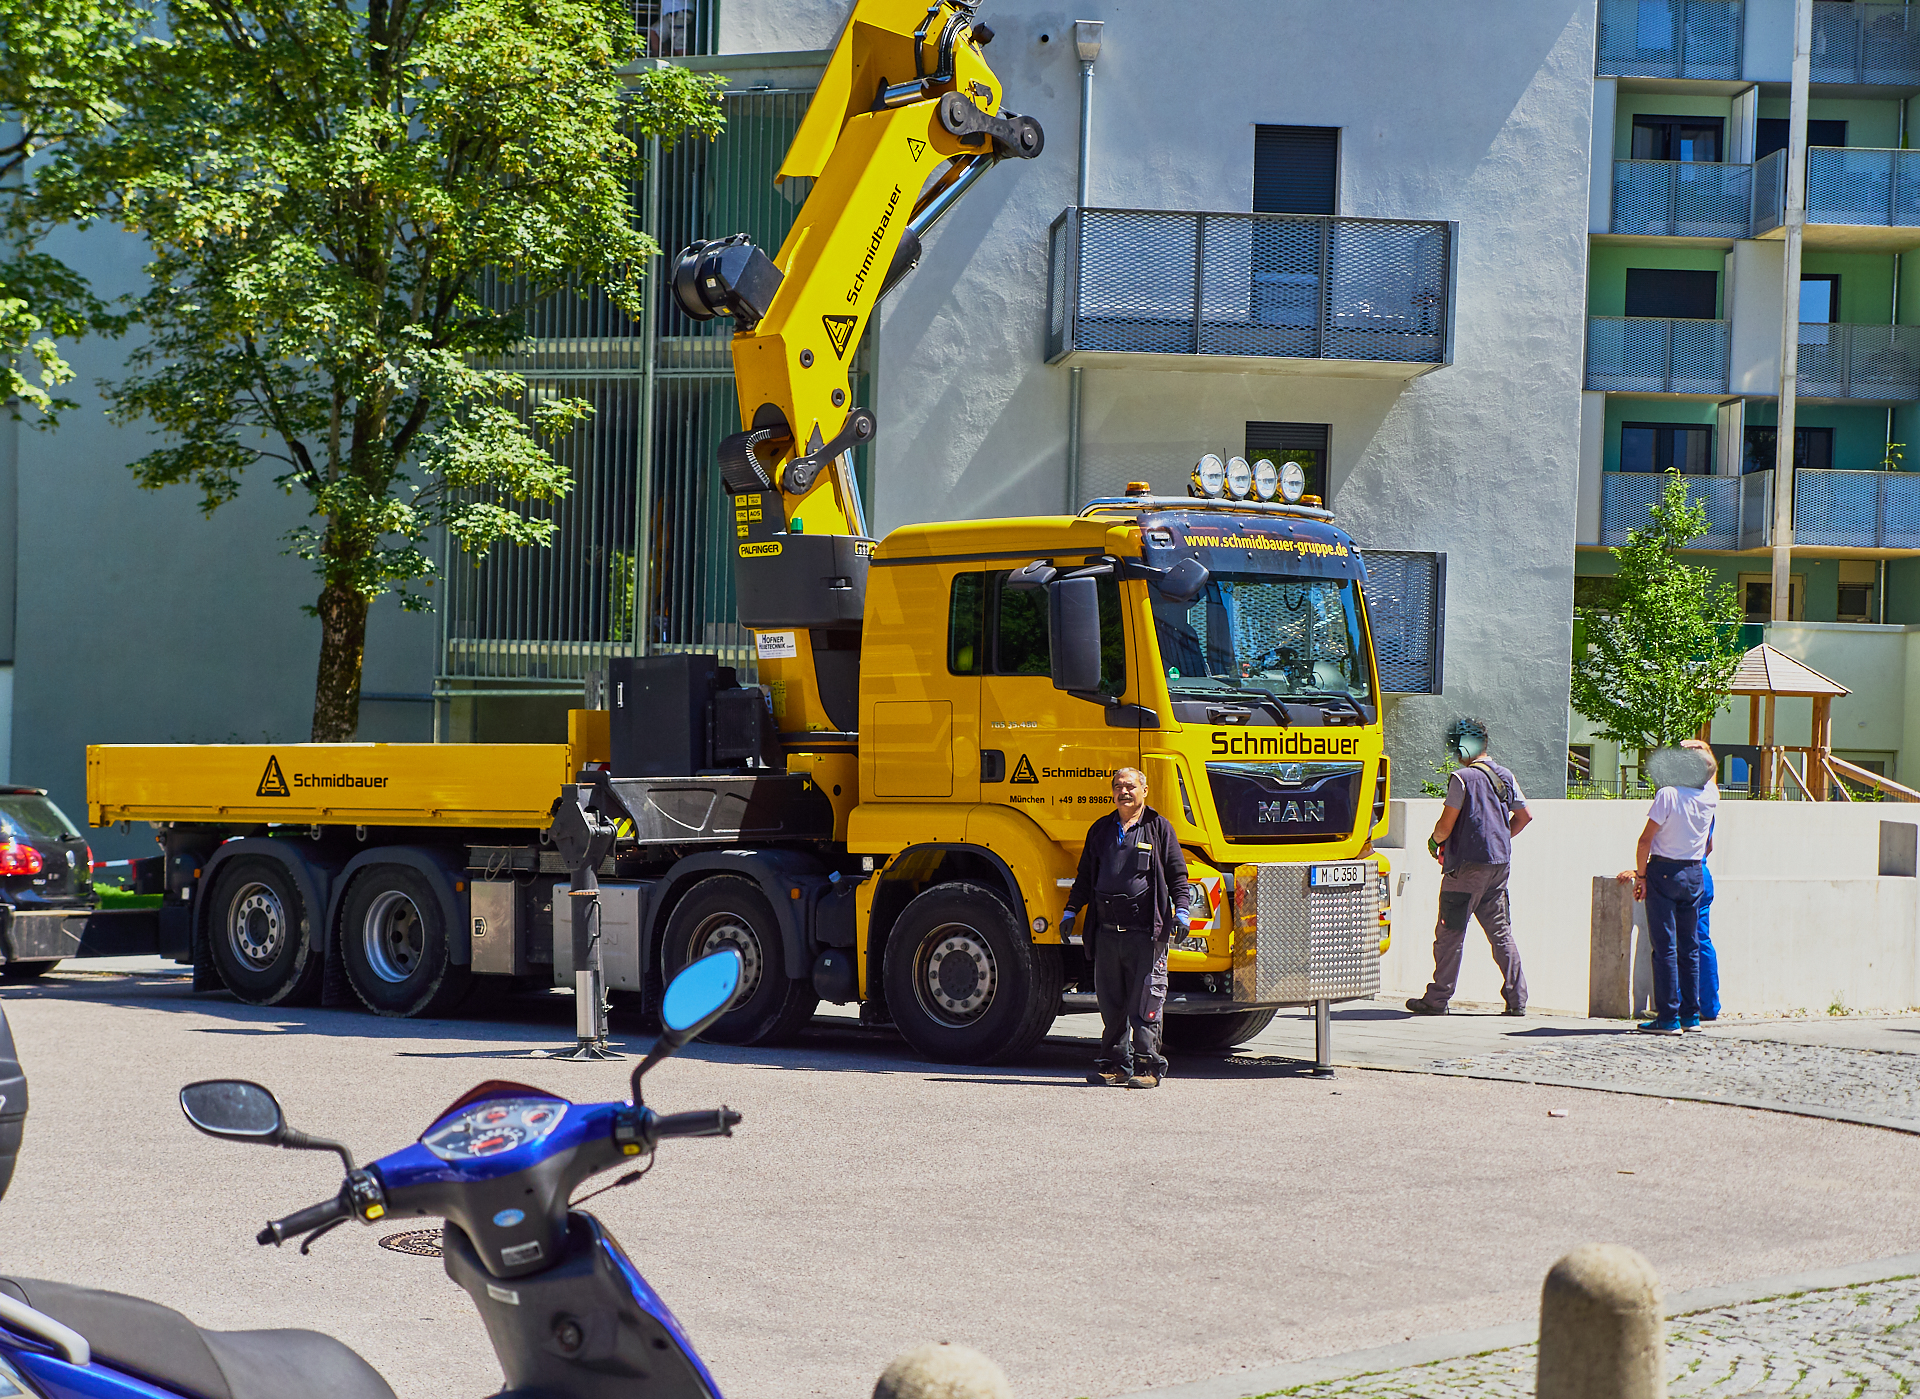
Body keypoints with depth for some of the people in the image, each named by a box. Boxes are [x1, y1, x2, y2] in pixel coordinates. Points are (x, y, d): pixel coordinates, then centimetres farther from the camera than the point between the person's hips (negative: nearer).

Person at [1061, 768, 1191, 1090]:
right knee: (1110, 1001, 7)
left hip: (1145, 931, -4)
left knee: (1145, 1002, -6)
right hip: (1106, 930, 4)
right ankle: (1114, 1064, 15)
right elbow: (1085, 877, 24)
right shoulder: (1101, 830, 17)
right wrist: (1071, 912, 19)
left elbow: (1177, 873, 5)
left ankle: (1148, 1066, 0)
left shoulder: (1158, 828, 5)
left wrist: (1180, 910, -6)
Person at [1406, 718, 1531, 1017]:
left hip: (1467, 865, -7)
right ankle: (1517, 1000, 6)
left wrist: (1435, 841, 6)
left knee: (1450, 933, 0)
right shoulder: (1504, 776, 10)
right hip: (1500, 863, 7)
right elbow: (1524, 816, 17)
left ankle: (1437, 999, 4)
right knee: (1501, 933, 10)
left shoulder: (1462, 778, -12)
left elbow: (1446, 824, -14)